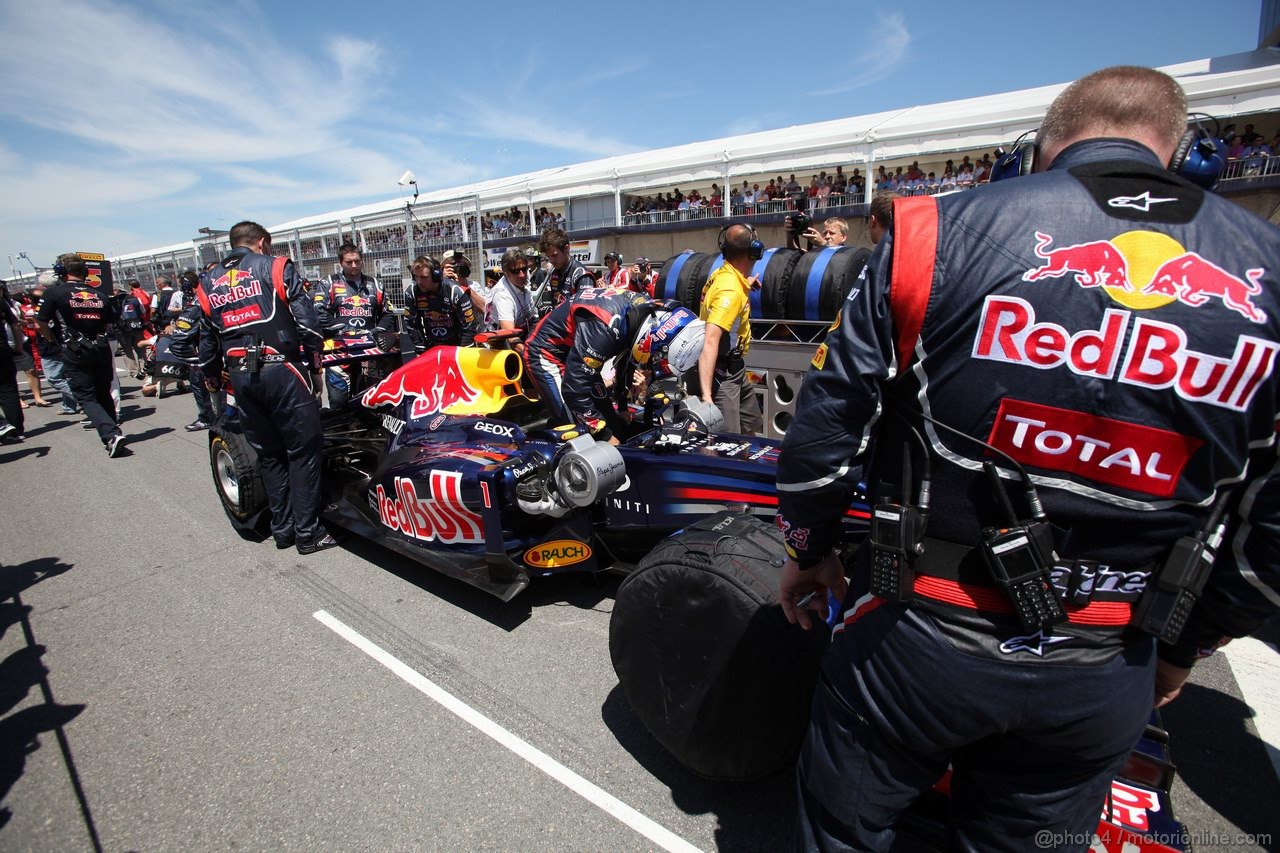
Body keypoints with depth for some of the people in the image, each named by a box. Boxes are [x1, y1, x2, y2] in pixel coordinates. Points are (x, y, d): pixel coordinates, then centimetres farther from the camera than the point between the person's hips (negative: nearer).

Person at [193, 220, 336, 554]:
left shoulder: (209, 283, 17)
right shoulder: (276, 267, 2)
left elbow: (207, 339, 20)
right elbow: (305, 317, -7)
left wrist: (210, 377, 32)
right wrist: (316, 357, 3)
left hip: (240, 377, 6)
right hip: (282, 370, -5)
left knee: (269, 455, 13)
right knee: (302, 451, 0)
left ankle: (282, 529, 20)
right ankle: (307, 533, 1)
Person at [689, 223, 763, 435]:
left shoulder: (722, 274, 2)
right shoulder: (731, 290, -25)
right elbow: (710, 341, -36)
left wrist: (745, 285, 38)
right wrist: (706, 394, -42)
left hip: (734, 369, 10)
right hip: (719, 373, -10)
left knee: (752, 426, 24)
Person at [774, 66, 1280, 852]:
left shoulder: (940, 231, -10)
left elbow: (829, 420, -10)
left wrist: (810, 552, 7)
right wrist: (1186, 650, 19)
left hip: (919, 637, -3)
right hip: (1106, 680, 4)